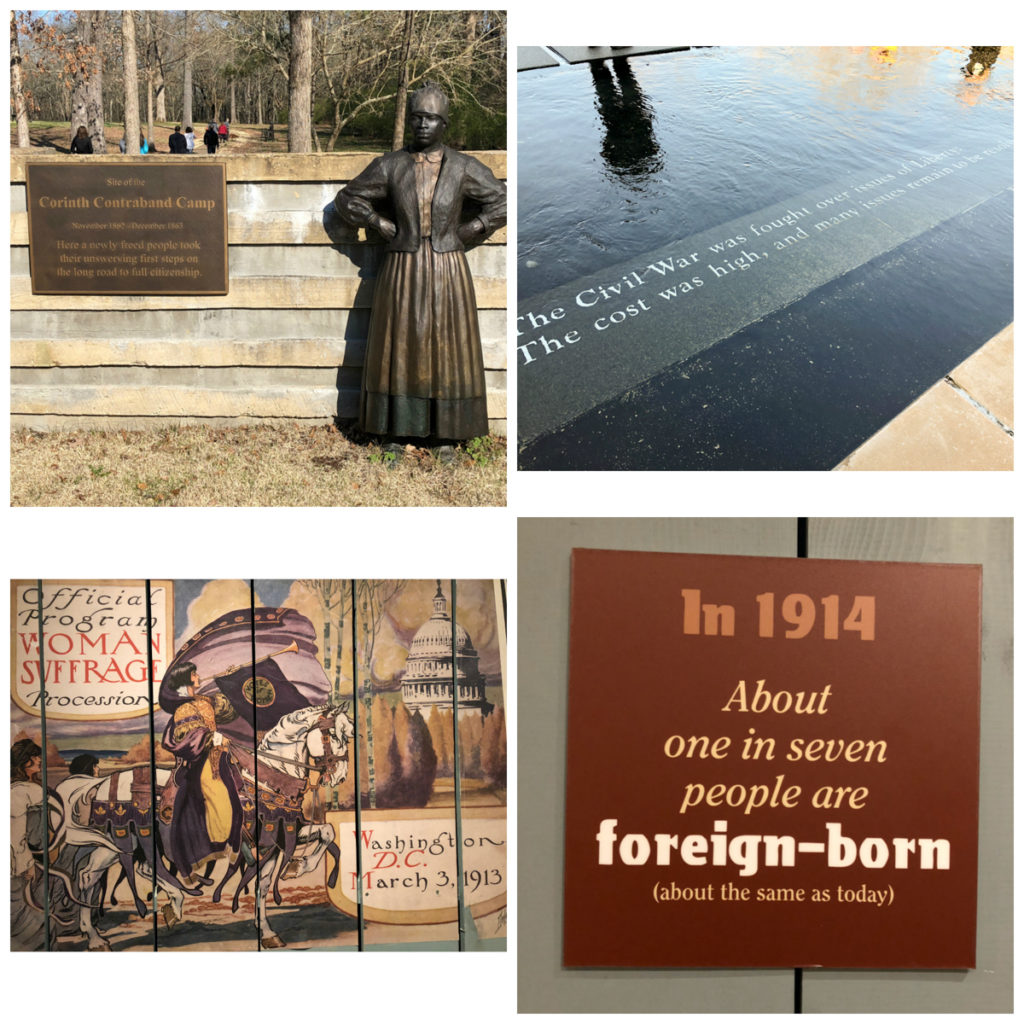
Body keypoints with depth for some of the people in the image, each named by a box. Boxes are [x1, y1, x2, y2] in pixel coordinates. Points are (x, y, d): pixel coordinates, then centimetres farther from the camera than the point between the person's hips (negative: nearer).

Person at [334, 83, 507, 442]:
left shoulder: (462, 167, -3)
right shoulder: (390, 165, -1)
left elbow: (502, 202, 3)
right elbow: (347, 198, 7)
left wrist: (464, 233, -3)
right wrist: (384, 226, -2)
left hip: (447, 273, -1)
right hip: (403, 273, 1)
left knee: (446, 348, 4)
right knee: (399, 345, 5)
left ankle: (445, 424, 16)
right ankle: (398, 423, 16)